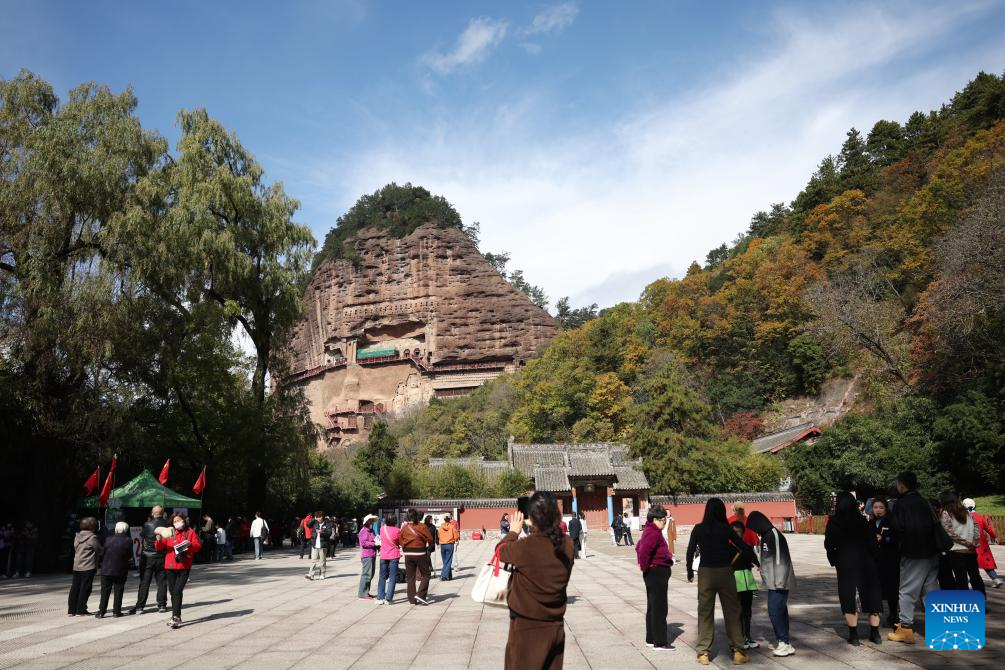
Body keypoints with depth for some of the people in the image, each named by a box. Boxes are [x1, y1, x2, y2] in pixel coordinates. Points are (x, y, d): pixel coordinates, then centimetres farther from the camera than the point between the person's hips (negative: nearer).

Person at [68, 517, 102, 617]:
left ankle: (71, 610, 14)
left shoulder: (77, 536, 8)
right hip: (88, 567, -7)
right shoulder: (92, 538, -14)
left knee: (75, 588, 11)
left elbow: (76, 548, 14)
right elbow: (99, 550, -7)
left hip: (76, 566, 7)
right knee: (85, 588, 1)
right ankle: (81, 610, 3)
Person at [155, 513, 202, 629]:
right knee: (173, 592, 10)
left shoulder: (190, 532, 4)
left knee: (177, 591, -13)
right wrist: (159, 540, -19)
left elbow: (198, 546, -1)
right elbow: (159, 547, 3)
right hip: (170, 567, 3)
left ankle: (176, 617, -11)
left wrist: (190, 544, -22)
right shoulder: (169, 533, 9)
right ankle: (176, 617, 22)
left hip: (184, 567, -3)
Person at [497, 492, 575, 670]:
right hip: (556, 626, 5)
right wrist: (536, 530, 14)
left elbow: (502, 550, -1)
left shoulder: (525, 548, -23)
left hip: (527, 628, -5)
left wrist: (514, 531, 13)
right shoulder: (567, 544, -9)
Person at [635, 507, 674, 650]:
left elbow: (638, 547, 25)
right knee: (659, 608, -4)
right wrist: (645, 566, -19)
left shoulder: (649, 531, 13)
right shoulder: (654, 533, -19)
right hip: (658, 572, -11)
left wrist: (643, 565, 18)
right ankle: (660, 642, 2)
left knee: (653, 607, 16)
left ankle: (651, 639, 24)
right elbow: (644, 550, -33)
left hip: (653, 573, 11)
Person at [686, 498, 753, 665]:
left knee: (705, 612, 7)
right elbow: (742, 547, -1)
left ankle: (703, 652, 8)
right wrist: (756, 559, 11)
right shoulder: (726, 529, -4)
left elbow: (690, 551, 0)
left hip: (705, 572, 1)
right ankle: (737, 651, 11)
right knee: (732, 611, 9)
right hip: (725, 571, -1)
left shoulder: (698, 529, -1)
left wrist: (690, 571, 11)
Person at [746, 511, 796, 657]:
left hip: (779, 582, -10)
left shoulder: (774, 535, -16)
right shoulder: (766, 536, 14)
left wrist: (780, 582, -21)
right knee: (780, 611, 12)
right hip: (773, 582, 10)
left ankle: (784, 643, -5)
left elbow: (781, 560, -20)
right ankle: (783, 642, 18)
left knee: (775, 611, -10)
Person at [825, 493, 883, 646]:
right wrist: (873, 559, 11)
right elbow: (873, 541, 4)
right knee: (870, 595, 12)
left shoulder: (834, 522, -3)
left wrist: (834, 560, 7)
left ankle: (854, 635, 2)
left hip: (845, 563, -3)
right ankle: (875, 633, 15)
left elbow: (828, 544, -5)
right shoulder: (862, 520, 5)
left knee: (848, 597, 4)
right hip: (866, 561, 3)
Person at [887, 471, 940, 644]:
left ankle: (905, 629, -3)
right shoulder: (925, 503, 11)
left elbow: (897, 526, -16)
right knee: (931, 589, 14)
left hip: (912, 554, -7)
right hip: (931, 553, 7)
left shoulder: (901, 503, -10)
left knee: (907, 591, -2)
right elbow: (934, 524, 15)